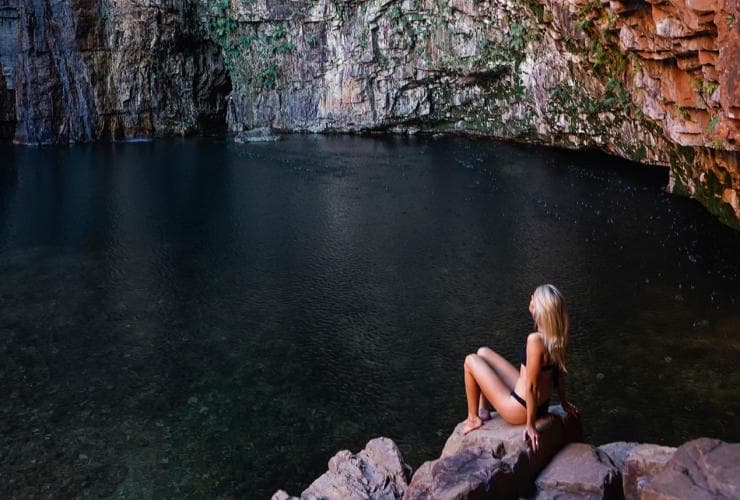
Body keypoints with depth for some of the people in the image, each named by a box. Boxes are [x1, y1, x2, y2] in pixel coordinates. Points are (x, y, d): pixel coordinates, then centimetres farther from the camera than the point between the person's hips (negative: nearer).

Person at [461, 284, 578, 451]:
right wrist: (564, 402, 22)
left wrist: (530, 425, -17)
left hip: (519, 410, -8)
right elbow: (559, 372, 7)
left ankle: (474, 419, 17)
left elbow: (531, 386, -26)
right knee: (483, 352, 15)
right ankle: (481, 411, 24)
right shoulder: (559, 336, -7)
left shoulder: (536, 340, -33)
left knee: (471, 361, 1)